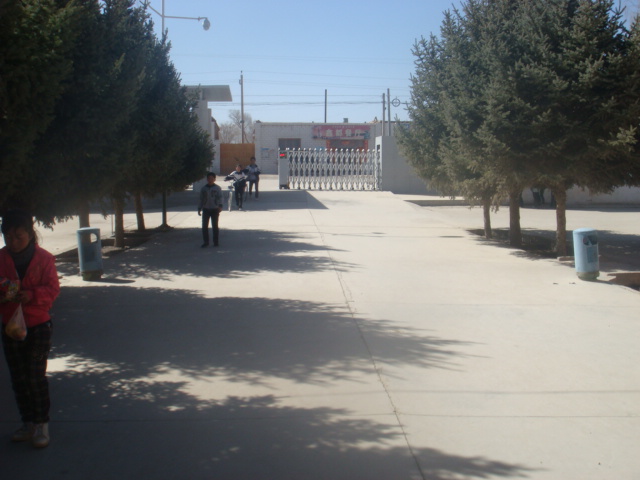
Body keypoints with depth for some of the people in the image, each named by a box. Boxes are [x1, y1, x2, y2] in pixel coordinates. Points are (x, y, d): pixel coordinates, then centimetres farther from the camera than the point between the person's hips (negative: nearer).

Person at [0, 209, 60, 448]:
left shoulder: (44, 258, -7)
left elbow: (52, 288, -10)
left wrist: (31, 295, -28)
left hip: (38, 325, -4)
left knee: (36, 377, -3)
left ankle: (42, 424, 11)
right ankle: (28, 422, 25)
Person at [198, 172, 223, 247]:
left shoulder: (217, 188, 1)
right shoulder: (203, 189, 9)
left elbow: (220, 198, -5)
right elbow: (201, 199, 13)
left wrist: (220, 206, -21)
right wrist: (199, 209, 9)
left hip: (215, 209, -2)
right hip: (206, 210, 2)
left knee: (215, 226, 3)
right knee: (204, 226, 0)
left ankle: (215, 242, 12)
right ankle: (205, 242, 7)